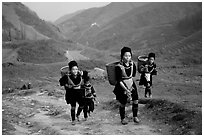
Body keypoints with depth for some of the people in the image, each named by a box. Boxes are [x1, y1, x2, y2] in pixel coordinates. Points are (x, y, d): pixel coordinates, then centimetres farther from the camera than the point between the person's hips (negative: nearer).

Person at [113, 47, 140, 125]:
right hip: (122, 87, -4)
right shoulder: (119, 67, -21)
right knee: (123, 104, 5)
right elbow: (119, 81, -17)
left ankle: (135, 117, 20)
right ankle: (123, 119, 25)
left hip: (131, 85, 4)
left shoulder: (132, 64, -5)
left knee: (135, 101, 2)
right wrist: (126, 90, -18)